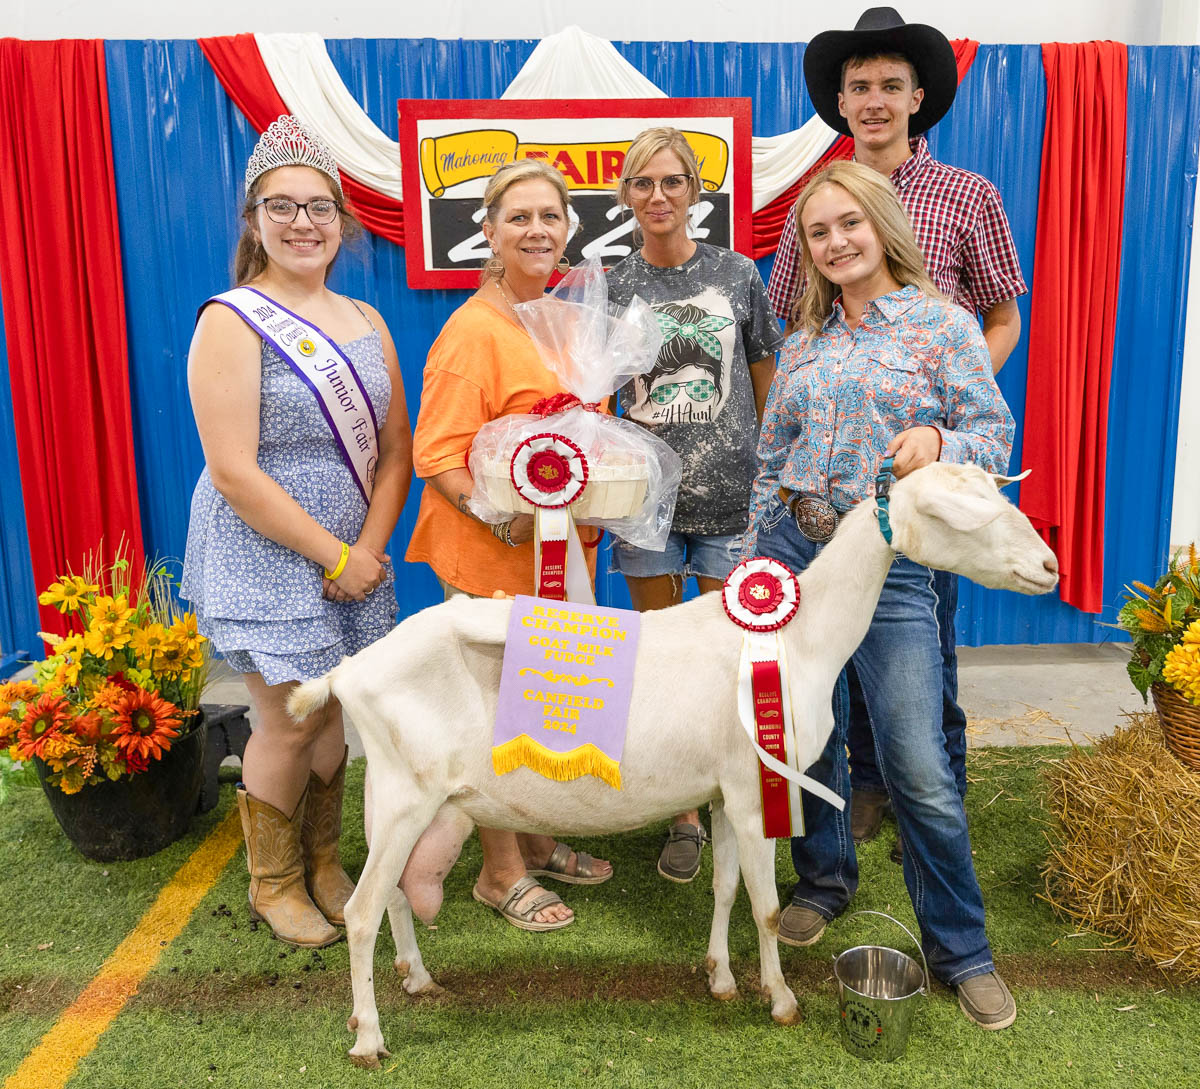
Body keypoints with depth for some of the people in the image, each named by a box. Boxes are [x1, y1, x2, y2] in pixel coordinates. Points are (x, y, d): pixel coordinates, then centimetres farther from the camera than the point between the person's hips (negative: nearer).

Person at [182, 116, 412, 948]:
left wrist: (370, 546, -7)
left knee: (336, 716, 12)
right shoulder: (233, 322, -10)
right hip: (267, 559, -5)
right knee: (290, 723, 3)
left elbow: (396, 449, 7)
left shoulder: (366, 323, 9)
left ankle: (323, 862, 35)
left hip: (356, 558, 5)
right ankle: (273, 883, 27)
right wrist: (334, 556, -15)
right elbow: (234, 471, -17)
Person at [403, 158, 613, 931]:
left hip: (560, 549, 8)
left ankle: (536, 842, 38)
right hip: (491, 556, -8)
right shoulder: (474, 331, -15)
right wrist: (507, 517, -28)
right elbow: (438, 459, -18)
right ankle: (502, 872, 25)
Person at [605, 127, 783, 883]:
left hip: (730, 492, -1)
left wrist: (769, 474, 7)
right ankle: (685, 815, 23)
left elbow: (766, 383, 9)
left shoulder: (738, 274, 4)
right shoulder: (613, 289, 6)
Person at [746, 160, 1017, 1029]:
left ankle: (961, 949, 15)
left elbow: (995, 432, 0)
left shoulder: (944, 324, 1)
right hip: (791, 546, 4)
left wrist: (939, 441, -21)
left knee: (918, 765, -6)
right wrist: (754, 556, 12)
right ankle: (826, 881, 36)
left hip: (889, 561, -4)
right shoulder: (806, 340, 13)